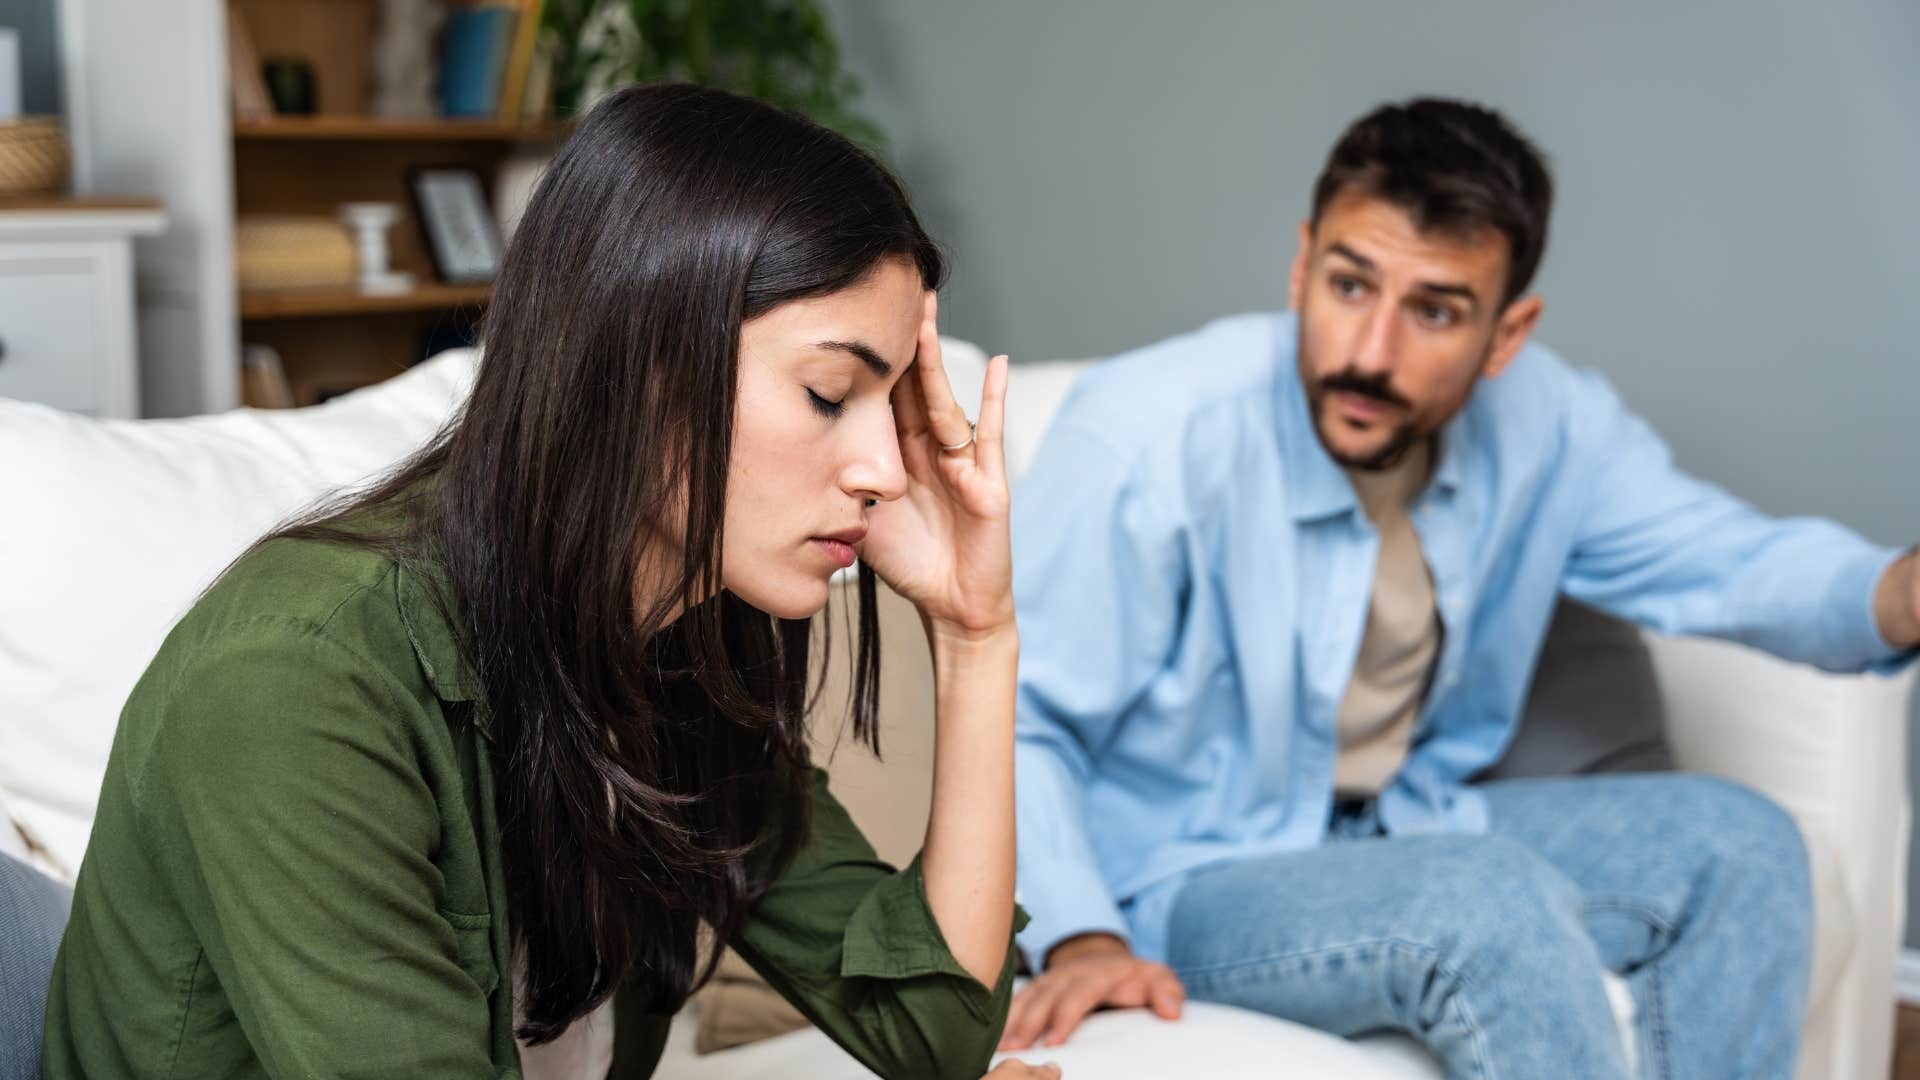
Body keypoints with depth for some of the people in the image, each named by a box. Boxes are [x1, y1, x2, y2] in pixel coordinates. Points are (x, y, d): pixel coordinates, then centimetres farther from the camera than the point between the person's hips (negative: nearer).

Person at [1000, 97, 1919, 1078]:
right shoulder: (1144, 442, -24)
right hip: (1189, 879, -6)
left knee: (1738, 845, -5)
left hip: (1409, 828, 7)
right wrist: (1079, 939, -33)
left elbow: (1729, 560, -2)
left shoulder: (1543, 423, -6)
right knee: (1498, 904, -31)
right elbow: (1003, 716, -20)